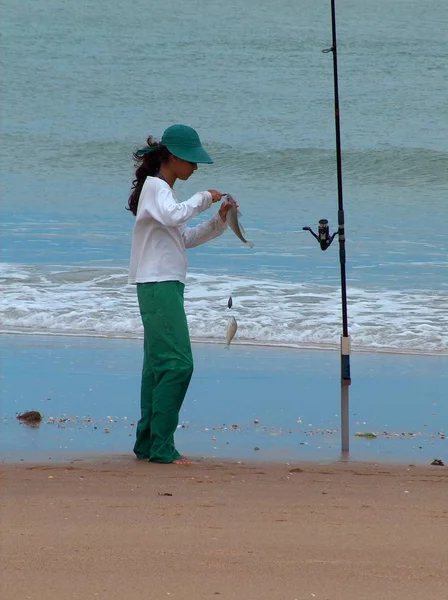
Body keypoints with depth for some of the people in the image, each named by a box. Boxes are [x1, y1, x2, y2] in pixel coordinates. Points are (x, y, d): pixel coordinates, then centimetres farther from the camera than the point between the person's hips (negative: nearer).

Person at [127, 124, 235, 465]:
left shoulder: (163, 190, 20)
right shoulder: (155, 186, -9)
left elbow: (185, 238, 24)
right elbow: (172, 217, -30)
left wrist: (219, 222, 12)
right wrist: (203, 199, -17)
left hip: (166, 286, 10)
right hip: (158, 285, -10)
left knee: (158, 365, 10)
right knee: (177, 363, -14)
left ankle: (147, 443, 12)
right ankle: (161, 446, -15)